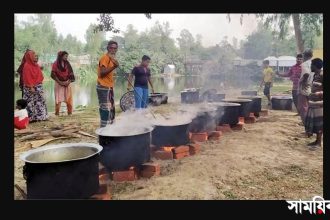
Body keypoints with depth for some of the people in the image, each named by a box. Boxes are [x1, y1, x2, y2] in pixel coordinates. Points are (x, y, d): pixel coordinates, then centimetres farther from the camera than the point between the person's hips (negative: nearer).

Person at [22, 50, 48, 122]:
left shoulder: (36, 65, 12)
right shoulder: (26, 66, -12)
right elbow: (27, 78, -16)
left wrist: (40, 84, 12)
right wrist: (31, 87, -21)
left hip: (38, 86, 8)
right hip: (31, 88, -8)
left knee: (40, 101, 11)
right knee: (31, 102, -1)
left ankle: (40, 116, 19)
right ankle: (31, 118, 6)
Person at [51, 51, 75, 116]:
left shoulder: (67, 64, 7)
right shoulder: (55, 64, -4)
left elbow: (71, 74, 7)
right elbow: (53, 75, -7)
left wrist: (69, 81, -8)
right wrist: (60, 82, -12)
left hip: (67, 83, 3)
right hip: (59, 83, -3)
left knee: (69, 98, 1)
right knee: (58, 99, -4)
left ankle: (70, 112, 6)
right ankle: (57, 113, 1)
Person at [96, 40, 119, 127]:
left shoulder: (112, 58, 16)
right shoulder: (105, 57, -12)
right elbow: (102, 73, -23)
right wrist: (114, 67, -30)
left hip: (109, 87, 10)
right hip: (103, 87, -10)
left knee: (111, 111, 14)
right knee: (106, 111, -12)